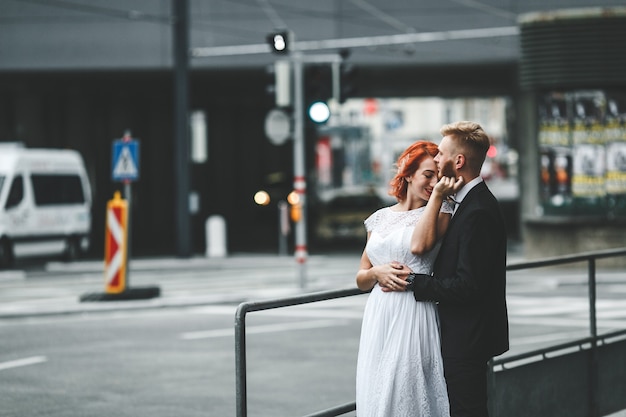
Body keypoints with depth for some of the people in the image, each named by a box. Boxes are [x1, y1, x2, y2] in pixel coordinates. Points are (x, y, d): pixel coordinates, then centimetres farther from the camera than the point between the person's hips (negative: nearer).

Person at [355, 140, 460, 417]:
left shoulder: (440, 212, 1)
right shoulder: (380, 218, 13)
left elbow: (419, 246, -20)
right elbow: (361, 280, 16)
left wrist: (437, 195, -14)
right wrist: (377, 273, -7)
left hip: (413, 318, -4)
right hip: (378, 318, 5)